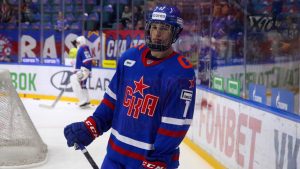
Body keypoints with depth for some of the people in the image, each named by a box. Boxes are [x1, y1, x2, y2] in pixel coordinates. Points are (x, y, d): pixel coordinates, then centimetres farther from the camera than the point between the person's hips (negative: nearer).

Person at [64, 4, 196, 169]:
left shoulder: (182, 73, -16)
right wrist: (91, 126, 2)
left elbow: (175, 125, -17)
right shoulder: (130, 57, 1)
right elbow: (113, 98, 10)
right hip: (116, 151, 5)